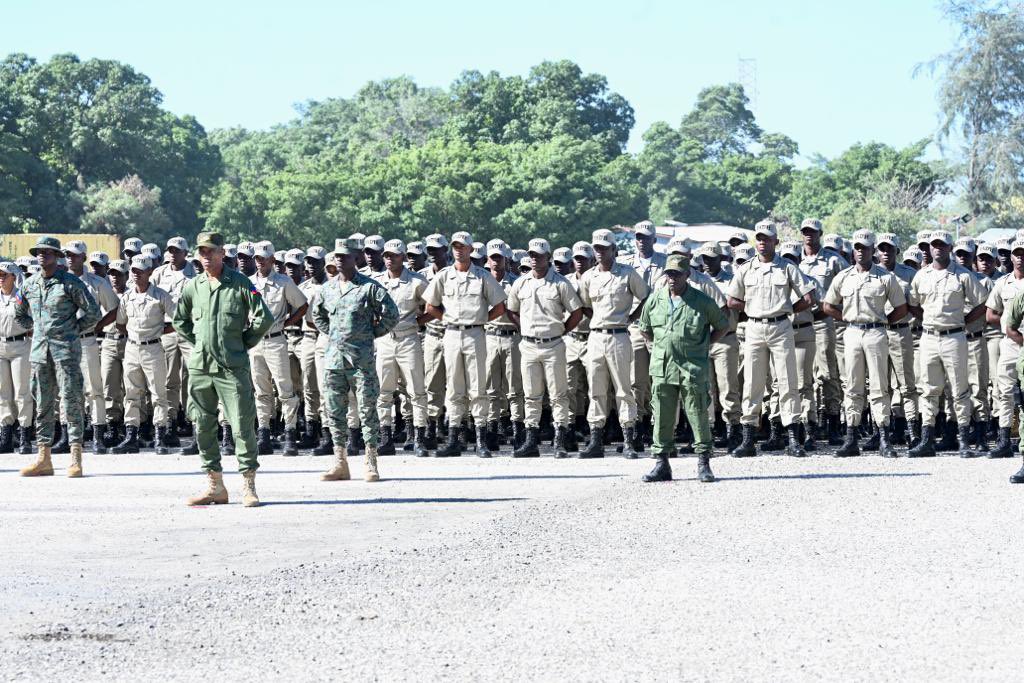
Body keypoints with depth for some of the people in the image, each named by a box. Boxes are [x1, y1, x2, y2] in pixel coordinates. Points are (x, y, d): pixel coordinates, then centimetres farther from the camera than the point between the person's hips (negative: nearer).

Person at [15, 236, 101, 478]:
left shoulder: (71, 283, -4)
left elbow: (93, 313, -3)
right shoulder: (29, 285, 10)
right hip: (39, 350, 5)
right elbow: (19, 314, 25)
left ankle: (76, 459, -7)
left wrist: (74, 330, 0)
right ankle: (43, 459, 11)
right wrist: (37, 329, 16)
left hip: (66, 350, -5)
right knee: (43, 404, 7)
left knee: (71, 402, -7)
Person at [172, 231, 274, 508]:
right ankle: (215, 486, 16)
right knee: (203, 427, 7)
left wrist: (245, 342, 2)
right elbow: (179, 319, 23)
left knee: (242, 426, -6)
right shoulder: (192, 286, 9)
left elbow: (265, 318, -3)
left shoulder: (240, 283, -3)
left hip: (233, 368, -5)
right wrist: (197, 342, 14)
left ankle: (249, 487, 0)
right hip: (200, 367, 5)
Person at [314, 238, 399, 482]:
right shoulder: (327, 288, 11)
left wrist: (371, 334, -3)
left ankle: (371, 465, 0)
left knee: (367, 409, -3)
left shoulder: (369, 287, -4)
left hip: (361, 358, -5)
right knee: (335, 410, 6)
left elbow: (391, 315, -4)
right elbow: (317, 315, 28)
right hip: (333, 357, 5)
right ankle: (340, 463, 13)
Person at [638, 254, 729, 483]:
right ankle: (661, 462, 10)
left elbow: (723, 325, 11)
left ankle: (703, 464, 5)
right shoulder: (655, 300, 6)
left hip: (693, 369, -3)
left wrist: (704, 345, 5)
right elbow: (645, 329, 22)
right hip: (662, 368, 3)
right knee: (662, 418, 4)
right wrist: (661, 346, 12)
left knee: (698, 416, -2)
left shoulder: (702, 301, -2)